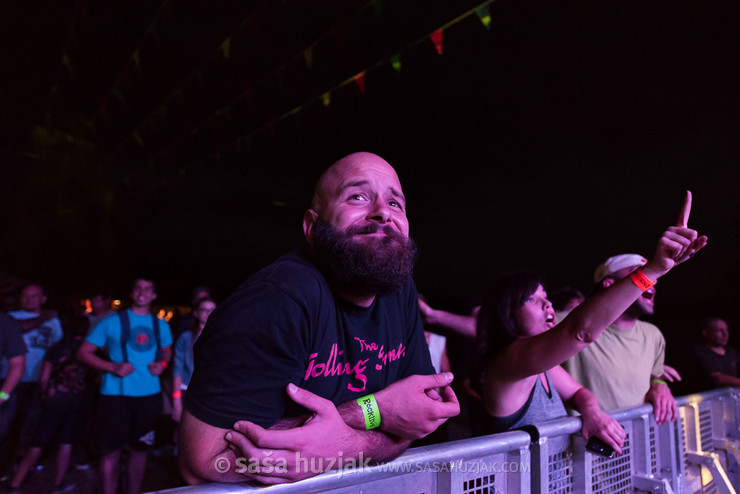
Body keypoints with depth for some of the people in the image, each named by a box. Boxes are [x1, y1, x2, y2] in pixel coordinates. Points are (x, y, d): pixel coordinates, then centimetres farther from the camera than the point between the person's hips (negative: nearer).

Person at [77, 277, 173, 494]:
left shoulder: (161, 326, 7)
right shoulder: (112, 322, -2)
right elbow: (83, 352, 1)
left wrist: (162, 363, -1)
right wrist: (113, 367, -14)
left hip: (149, 395, 3)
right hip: (115, 394, -3)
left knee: (140, 448, 14)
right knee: (111, 450, 4)